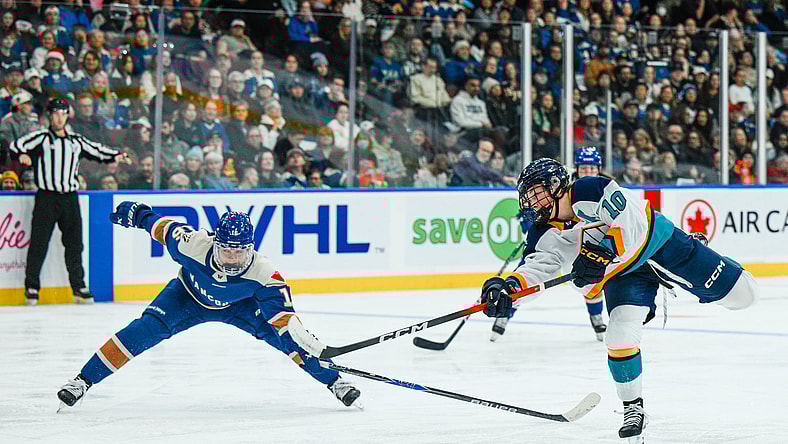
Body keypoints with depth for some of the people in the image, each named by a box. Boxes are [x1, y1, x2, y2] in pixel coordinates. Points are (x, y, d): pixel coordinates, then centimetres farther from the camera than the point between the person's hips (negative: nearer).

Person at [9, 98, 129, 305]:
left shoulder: (76, 141, 16)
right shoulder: (41, 137, 3)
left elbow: (97, 151, 24)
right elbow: (17, 145, -8)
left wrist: (116, 155, 8)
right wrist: (22, 154, -29)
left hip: (70, 198, 4)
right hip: (46, 197, -4)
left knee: (74, 243, 5)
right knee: (39, 243, -5)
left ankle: (78, 287, 11)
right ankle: (31, 287, 2)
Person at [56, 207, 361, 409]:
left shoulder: (264, 275, -37)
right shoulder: (193, 244, -36)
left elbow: (283, 316, -37)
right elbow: (166, 228, -16)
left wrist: (304, 347, -50)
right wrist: (138, 214, -2)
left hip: (238, 305, 0)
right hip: (188, 298, 0)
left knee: (279, 334, -20)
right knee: (145, 331, -20)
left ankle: (332, 382, -4)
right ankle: (84, 381, -12)